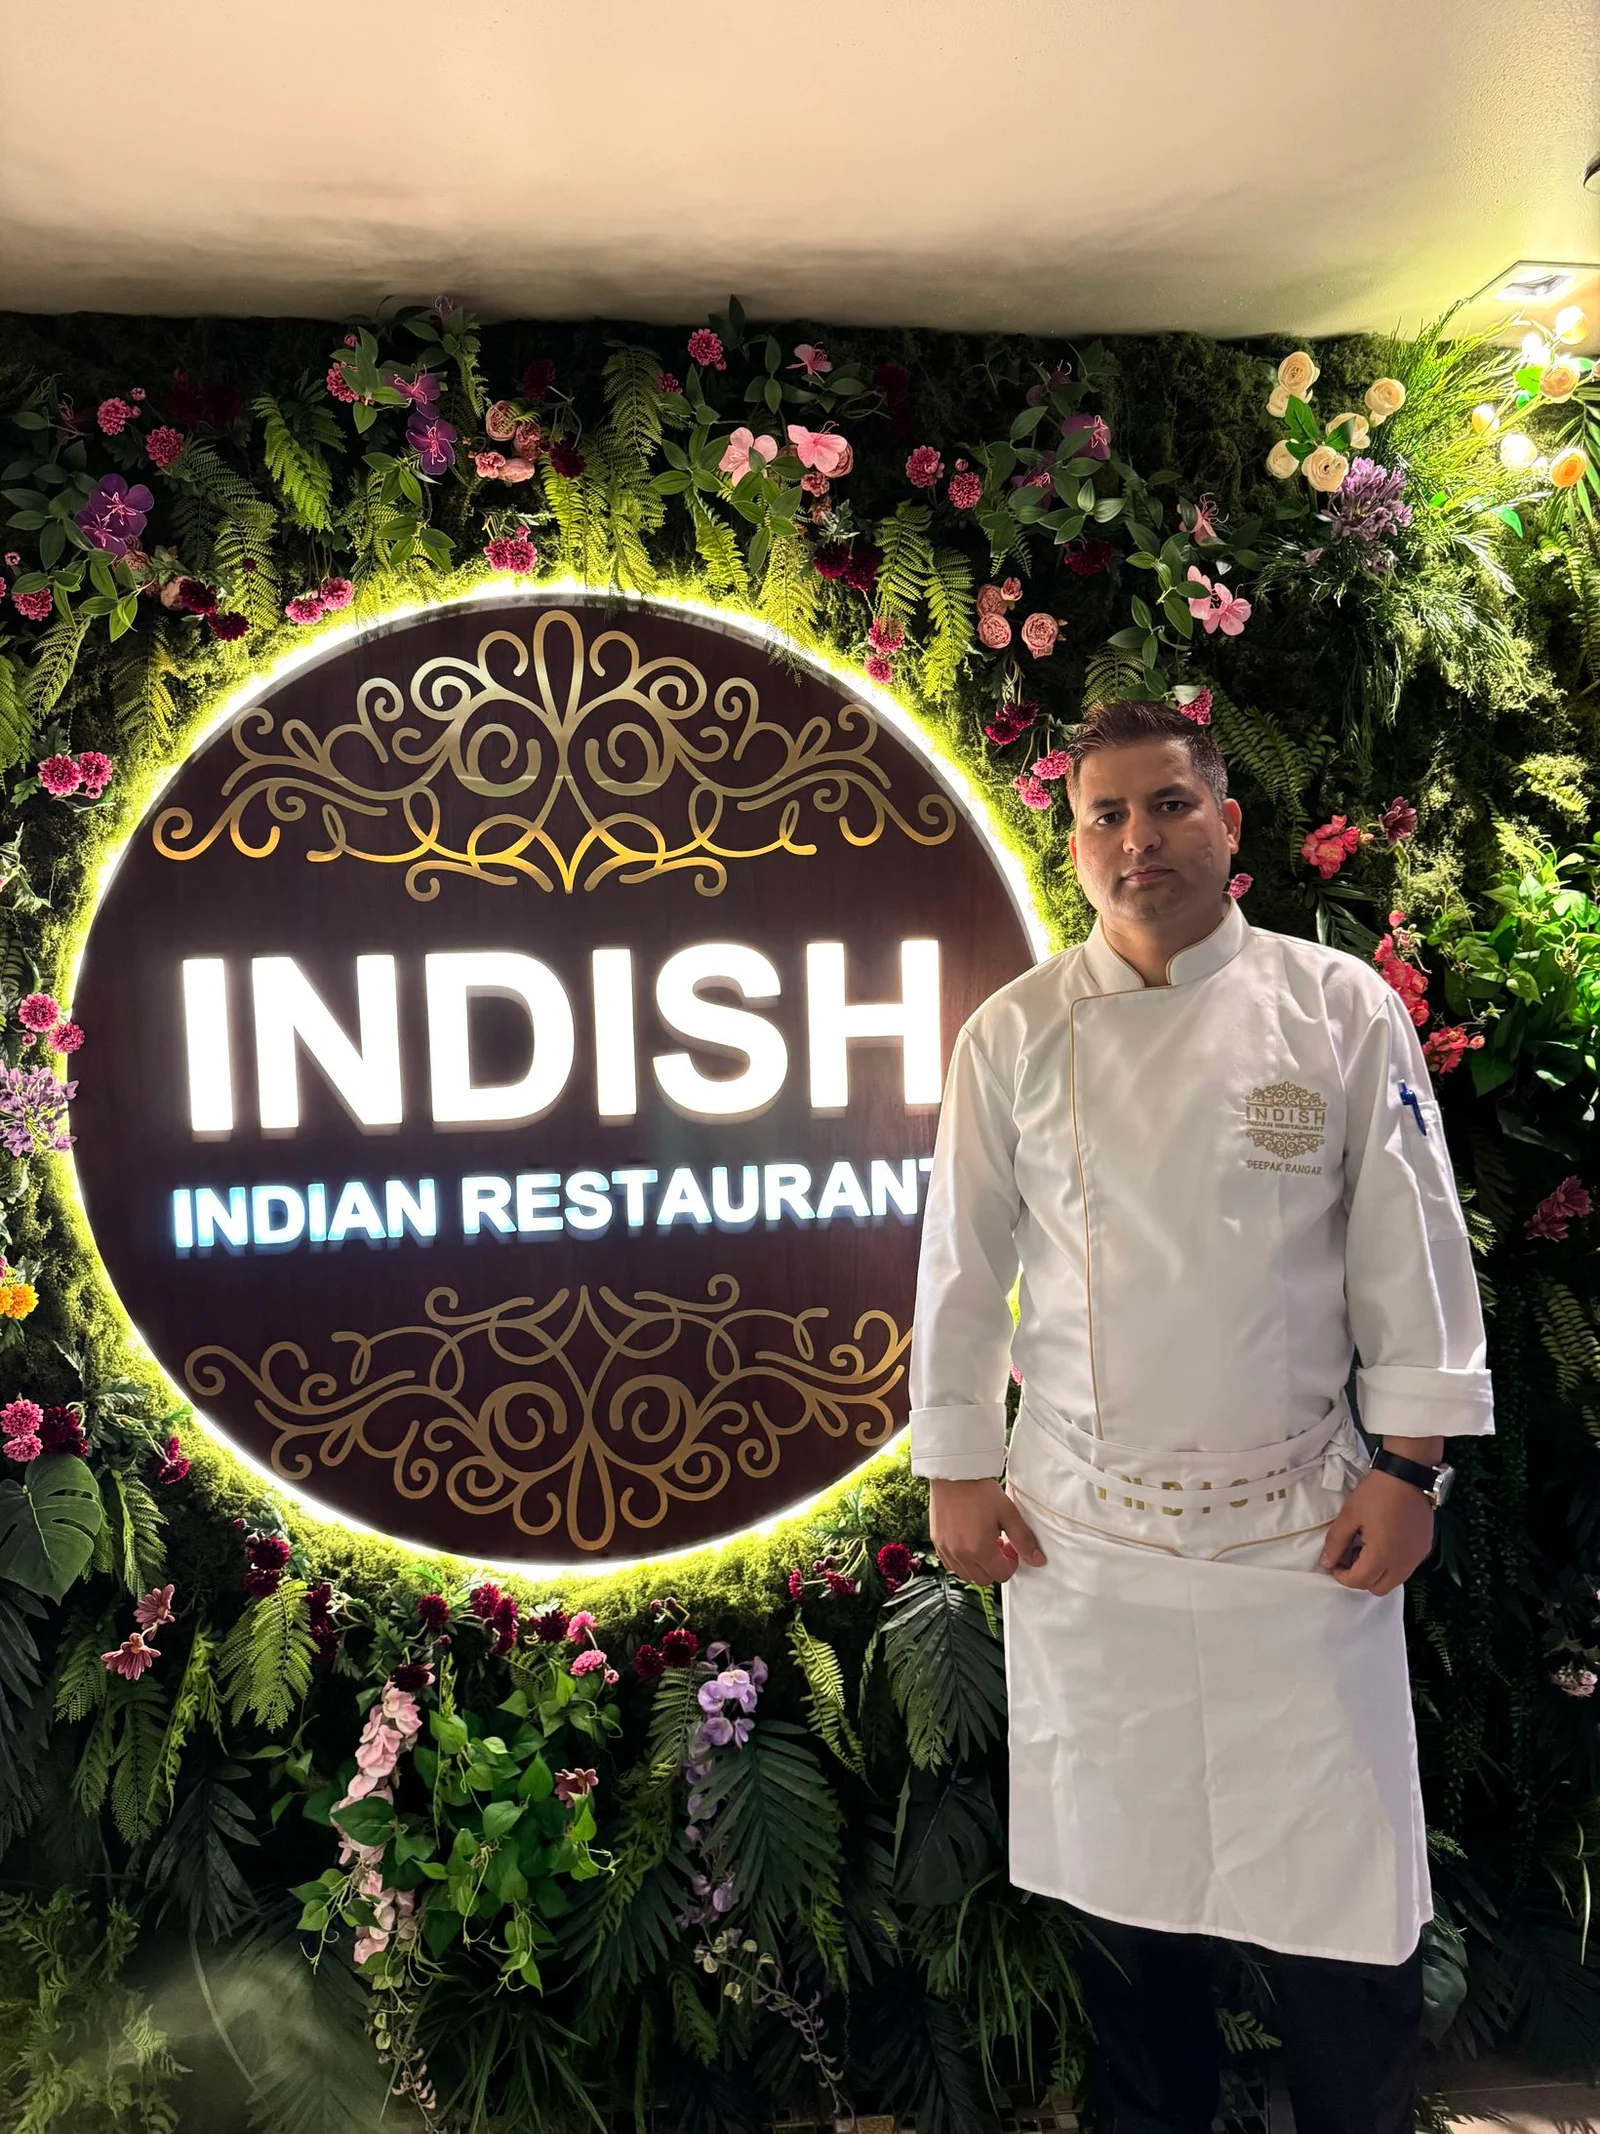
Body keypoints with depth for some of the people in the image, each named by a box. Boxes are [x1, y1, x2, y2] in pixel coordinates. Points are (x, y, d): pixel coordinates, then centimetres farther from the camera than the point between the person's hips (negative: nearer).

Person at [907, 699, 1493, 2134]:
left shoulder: (1341, 1009, -3)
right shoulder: (1017, 1034, -1)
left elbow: (1409, 1250, -1)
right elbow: (964, 1263, 2)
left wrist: (1410, 1463, -3)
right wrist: (957, 1468, 3)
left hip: (1303, 1522, -1)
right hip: (1085, 1524, 1)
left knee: (1340, 1877, 9)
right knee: (1122, 1873, 16)